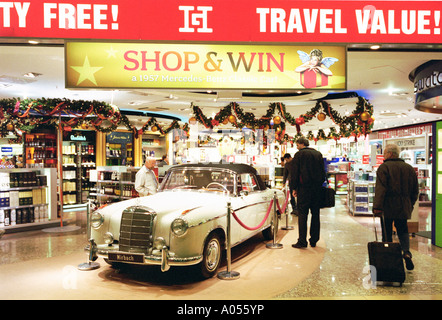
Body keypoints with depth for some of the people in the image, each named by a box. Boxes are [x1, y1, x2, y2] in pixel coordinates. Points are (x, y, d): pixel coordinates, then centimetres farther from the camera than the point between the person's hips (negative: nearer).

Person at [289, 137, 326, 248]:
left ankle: (302, 241, -5)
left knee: (302, 214, -3)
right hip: (317, 189, 5)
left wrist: (294, 188, 0)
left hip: (304, 188, -5)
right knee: (315, 214, 11)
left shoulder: (299, 154, -4)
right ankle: (314, 240, 15)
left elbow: (294, 173, -5)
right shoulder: (318, 154, 12)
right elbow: (323, 172, 16)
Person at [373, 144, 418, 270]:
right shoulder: (409, 168, 9)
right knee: (403, 231, 16)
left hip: (387, 208, -4)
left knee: (387, 233, 5)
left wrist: (377, 207, -19)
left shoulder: (384, 167, -9)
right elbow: (415, 190, 14)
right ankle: (406, 252, -6)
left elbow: (380, 189, -17)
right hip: (404, 208, 5)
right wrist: (410, 205, 23)